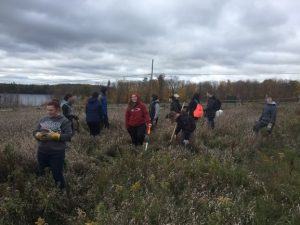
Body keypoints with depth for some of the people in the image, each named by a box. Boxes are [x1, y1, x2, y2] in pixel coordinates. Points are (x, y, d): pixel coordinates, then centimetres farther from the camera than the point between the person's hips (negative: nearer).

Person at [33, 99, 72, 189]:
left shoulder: (64, 121, -9)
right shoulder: (43, 119, 6)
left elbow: (68, 136, -15)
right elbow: (35, 132, 12)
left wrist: (54, 136, -23)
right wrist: (38, 135, -11)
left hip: (57, 153, -5)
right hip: (42, 151, 6)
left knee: (57, 174, 6)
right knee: (41, 173, 20)